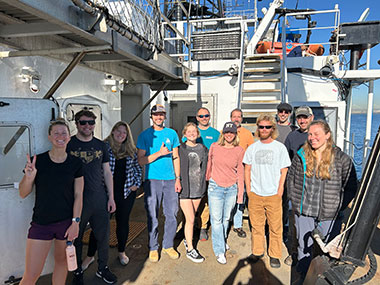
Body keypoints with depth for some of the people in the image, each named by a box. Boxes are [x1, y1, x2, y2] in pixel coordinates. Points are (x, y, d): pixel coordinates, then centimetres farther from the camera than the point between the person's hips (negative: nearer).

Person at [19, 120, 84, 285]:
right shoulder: (37, 161, -5)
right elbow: (23, 194, 1)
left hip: (66, 222, 1)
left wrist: (75, 222, -6)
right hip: (41, 223, -1)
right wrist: (29, 177, -18)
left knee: (61, 261, 16)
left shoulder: (75, 164, -2)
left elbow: (78, 195, 0)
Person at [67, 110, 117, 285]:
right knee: (76, 238, 12)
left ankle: (102, 269, 32)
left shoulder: (101, 145, 7)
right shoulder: (68, 144, -4)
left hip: (99, 199, 3)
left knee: (103, 235, 11)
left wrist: (111, 197, 6)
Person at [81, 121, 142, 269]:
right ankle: (90, 255, 24)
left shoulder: (131, 149, 5)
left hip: (126, 192, 3)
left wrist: (137, 183, 6)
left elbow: (137, 167, 15)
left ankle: (121, 252, 33)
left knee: (123, 222, 13)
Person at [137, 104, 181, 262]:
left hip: (170, 180, 3)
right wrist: (159, 153, -16)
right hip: (152, 180, -2)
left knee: (172, 215, 7)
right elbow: (141, 160, -4)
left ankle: (168, 245, 26)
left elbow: (176, 157, 11)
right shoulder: (145, 135, 0)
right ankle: (153, 248, 23)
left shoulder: (172, 133, 8)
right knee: (152, 217, 5)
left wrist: (178, 178, 6)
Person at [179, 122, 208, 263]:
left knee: (192, 217, 17)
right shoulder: (180, 149, -6)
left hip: (198, 188, 4)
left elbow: (205, 167, 11)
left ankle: (187, 239, 40)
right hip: (184, 188, -4)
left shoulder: (203, 149, 5)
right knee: (190, 219, -2)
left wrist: (203, 185, 5)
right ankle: (190, 250, 13)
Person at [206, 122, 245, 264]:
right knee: (216, 220, 2)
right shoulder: (214, 147, -4)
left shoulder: (239, 150, -4)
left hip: (232, 188, 1)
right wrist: (207, 180, 18)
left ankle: (222, 240, 43)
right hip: (215, 187, -1)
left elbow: (240, 173, 0)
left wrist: (240, 194, 1)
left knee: (226, 218, 18)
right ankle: (219, 251, 17)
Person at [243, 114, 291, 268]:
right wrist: (248, 189, 3)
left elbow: (284, 171, 0)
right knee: (256, 225, 11)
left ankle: (274, 255, 21)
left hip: (273, 194, -2)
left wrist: (279, 191, -6)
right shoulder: (252, 147, 7)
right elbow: (247, 169, 10)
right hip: (255, 194, 2)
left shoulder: (280, 147, 0)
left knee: (275, 226, 4)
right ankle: (257, 252, 28)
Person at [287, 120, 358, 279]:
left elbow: (351, 187, 0)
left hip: (328, 216, -2)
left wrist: (337, 208, -5)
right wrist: (296, 202, 5)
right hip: (303, 213, 2)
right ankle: (303, 278, 35)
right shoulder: (301, 156, 1)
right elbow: (291, 179, 10)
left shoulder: (341, 159, -7)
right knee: (304, 248, 15)